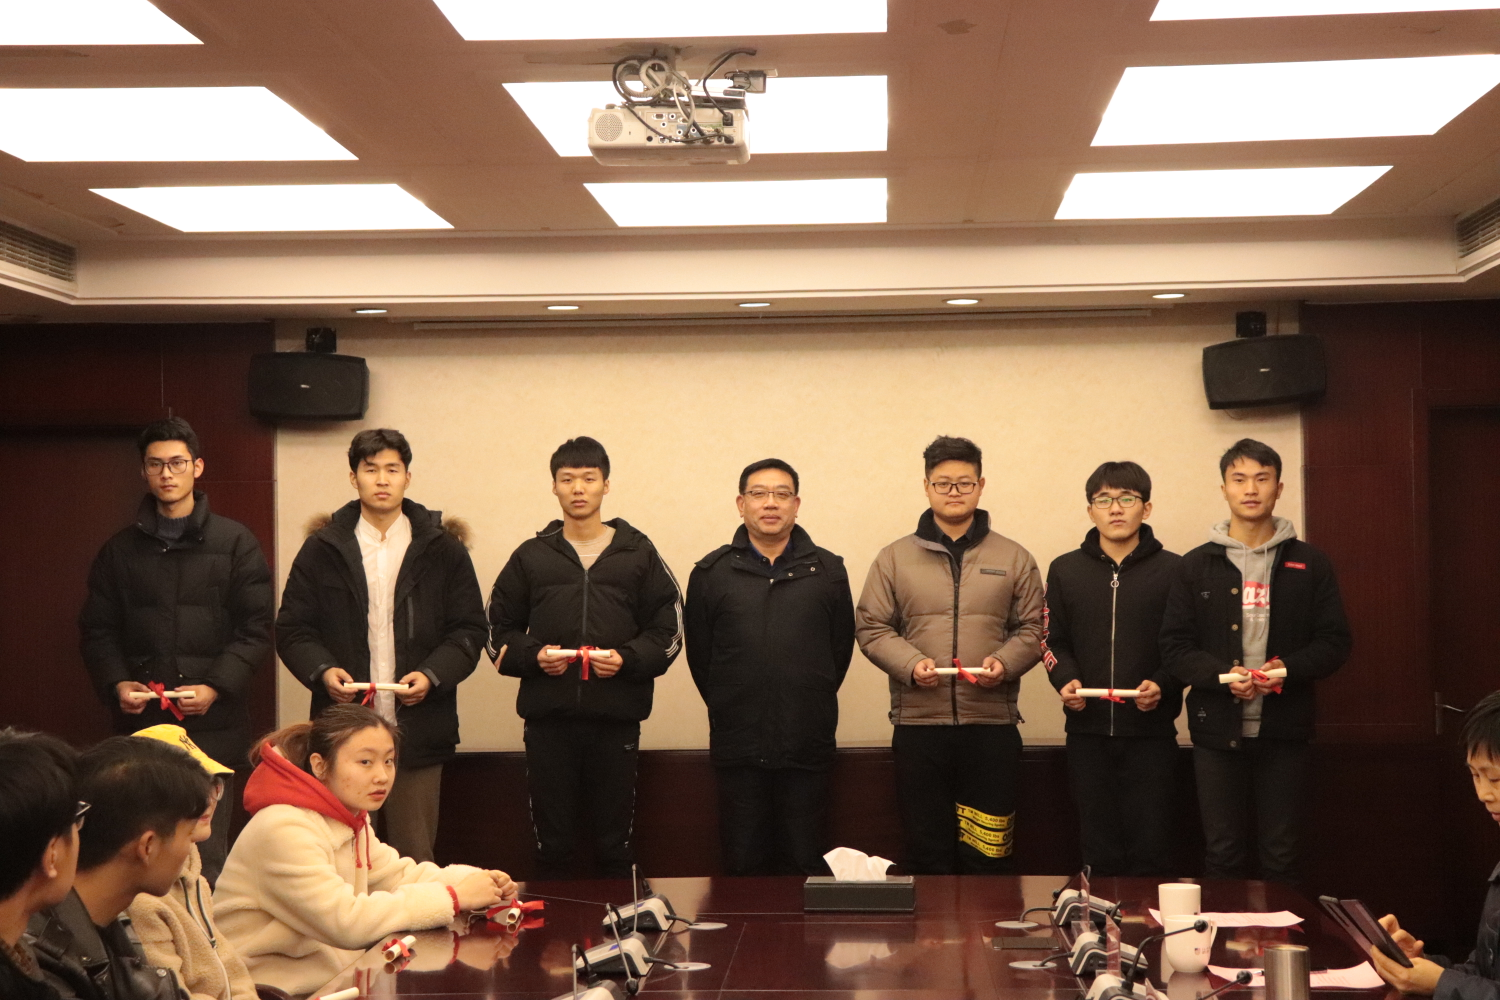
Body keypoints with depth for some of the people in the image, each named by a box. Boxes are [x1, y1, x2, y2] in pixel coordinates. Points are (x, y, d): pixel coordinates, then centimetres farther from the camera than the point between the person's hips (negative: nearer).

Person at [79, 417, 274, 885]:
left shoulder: (235, 543, 6)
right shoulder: (121, 550, 13)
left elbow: (256, 629, 1)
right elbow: (98, 631, 13)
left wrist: (216, 687, -12)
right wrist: (117, 683, -6)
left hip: (213, 723, -2)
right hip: (141, 723, 2)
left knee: (207, 850, -3)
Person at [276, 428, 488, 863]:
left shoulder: (442, 548, 7)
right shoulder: (323, 549, 8)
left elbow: (470, 630, 6)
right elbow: (292, 629, 8)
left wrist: (432, 675, -10)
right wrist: (322, 670, -11)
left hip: (417, 730, 0)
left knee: (414, 859, 3)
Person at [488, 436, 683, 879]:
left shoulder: (639, 555, 8)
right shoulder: (530, 557, 11)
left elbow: (668, 631, 5)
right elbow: (499, 632, 12)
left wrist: (627, 659, -12)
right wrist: (532, 656, -8)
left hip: (617, 717, -1)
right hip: (547, 718, 1)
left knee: (615, 845, 5)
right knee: (552, 846, 6)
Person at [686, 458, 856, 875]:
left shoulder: (827, 570, 5)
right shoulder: (711, 573, 4)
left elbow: (841, 647, 10)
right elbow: (699, 653, 8)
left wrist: (813, 706, 9)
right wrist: (729, 710, 9)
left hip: (807, 747, 0)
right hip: (737, 747, 0)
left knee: (807, 864, 6)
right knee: (742, 866, 6)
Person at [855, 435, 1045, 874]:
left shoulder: (1014, 559, 9)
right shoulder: (895, 558, 8)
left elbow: (1031, 629, 9)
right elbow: (871, 627, 5)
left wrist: (1004, 662, -11)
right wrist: (911, 664, -12)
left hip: (992, 725, 0)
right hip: (918, 725, 0)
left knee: (986, 854, 2)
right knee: (926, 853, 5)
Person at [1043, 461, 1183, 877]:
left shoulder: (1173, 570, 2)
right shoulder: (1065, 570, 10)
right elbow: (1053, 640, 11)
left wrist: (1163, 685, -16)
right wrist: (1065, 680, -8)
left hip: (1151, 732, -2)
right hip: (1087, 732, 2)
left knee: (1151, 848, -2)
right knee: (1098, 847, 6)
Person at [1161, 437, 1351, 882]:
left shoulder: (1309, 564, 5)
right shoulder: (1196, 566, 6)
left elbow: (1334, 642, 3)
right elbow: (1175, 646, 2)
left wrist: (1288, 669, -16)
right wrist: (1222, 675, -16)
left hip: (1284, 731, 0)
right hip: (1217, 731, 0)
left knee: (1281, 856, 6)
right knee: (1222, 854, 5)